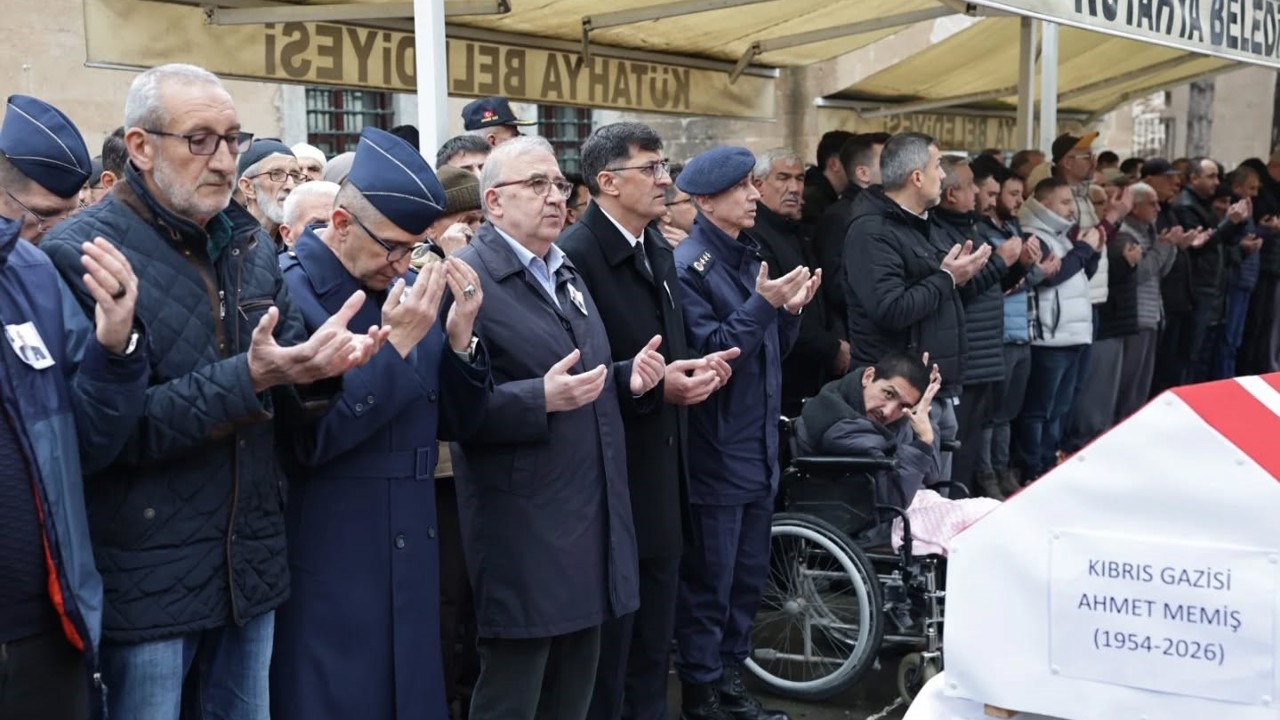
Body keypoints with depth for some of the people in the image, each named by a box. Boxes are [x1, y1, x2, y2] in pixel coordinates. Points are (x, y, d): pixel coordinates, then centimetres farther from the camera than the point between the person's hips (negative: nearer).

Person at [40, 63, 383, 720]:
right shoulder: (80, 254, -12)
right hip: (147, 578, -6)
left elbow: (283, 403, 8)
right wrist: (248, 378, -26)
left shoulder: (251, 244, 7)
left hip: (251, 563, 6)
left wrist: (316, 369, -15)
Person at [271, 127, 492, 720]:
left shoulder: (414, 292, 4)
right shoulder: (285, 293, -14)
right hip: (324, 569, -6)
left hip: (411, 559, 6)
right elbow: (306, 440, -21)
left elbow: (455, 423, 8)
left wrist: (460, 337, -9)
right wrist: (395, 345, -23)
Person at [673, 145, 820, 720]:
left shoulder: (749, 257, 12)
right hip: (715, 452, -8)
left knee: (749, 575, 16)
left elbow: (769, 351, 14)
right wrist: (762, 303, -23)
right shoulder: (690, 265, -13)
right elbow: (706, 355, -20)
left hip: (758, 446, 8)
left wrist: (790, 310, -3)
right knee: (708, 581, 2)